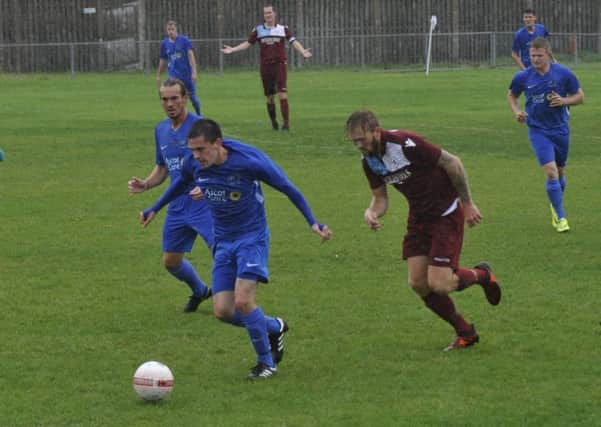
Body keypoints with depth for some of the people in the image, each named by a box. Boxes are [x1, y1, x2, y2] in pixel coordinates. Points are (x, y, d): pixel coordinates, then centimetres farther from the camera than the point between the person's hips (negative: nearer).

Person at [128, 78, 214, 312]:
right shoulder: (161, 130, 9)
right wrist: (146, 184, 3)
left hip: (205, 204, -7)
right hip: (177, 207, 7)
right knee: (170, 261, 15)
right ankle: (200, 291, 41)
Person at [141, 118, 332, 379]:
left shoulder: (249, 161, -24)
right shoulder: (193, 163, -10)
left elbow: (287, 188, -10)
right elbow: (181, 184, 16)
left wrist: (313, 223, -11)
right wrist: (154, 210, 26)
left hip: (252, 238, -5)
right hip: (223, 241, 5)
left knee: (243, 301, -20)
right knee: (223, 311, -4)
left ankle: (266, 362, 1)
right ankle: (274, 328, 24)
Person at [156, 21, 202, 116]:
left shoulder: (184, 40, -8)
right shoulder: (164, 43, 1)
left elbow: (191, 55, -13)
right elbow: (162, 61, 11)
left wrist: (194, 72, -21)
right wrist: (158, 76, 14)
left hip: (187, 73, -1)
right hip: (173, 75, 1)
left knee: (192, 96, 10)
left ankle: (199, 116, 31)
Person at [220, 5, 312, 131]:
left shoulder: (283, 29, 1)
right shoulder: (258, 30, 6)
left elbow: (293, 42, -6)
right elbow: (248, 43, 9)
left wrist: (303, 52, -23)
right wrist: (232, 50, 1)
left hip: (280, 65, -2)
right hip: (265, 67, 2)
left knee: (282, 93, -14)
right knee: (269, 96, 7)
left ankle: (286, 122, -13)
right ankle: (273, 121, 23)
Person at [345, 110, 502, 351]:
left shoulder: (406, 143, -27)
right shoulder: (369, 160, -4)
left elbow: (452, 163, -19)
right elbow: (380, 197, 7)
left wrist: (467, 203, -12)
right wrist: (372, 213, -18)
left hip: (446, 213, -7)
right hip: (419, 217, 8)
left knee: (438, 284, -14)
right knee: (418, 284, 0)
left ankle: (482, 275, 19)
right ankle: (465, 333, 17)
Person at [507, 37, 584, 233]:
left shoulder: (563, 74, -9)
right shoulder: (523, 77, -7)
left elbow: (580, 96, 1)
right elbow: (511, 95, 11)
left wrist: (564, 101, -18)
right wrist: (516, 111, -8)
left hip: (560, 129, 2)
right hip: (538, 130, -2)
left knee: (560, 172, 14)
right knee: (551, 171, -16)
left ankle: (556, 206, 41)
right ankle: (560, 217, -7)